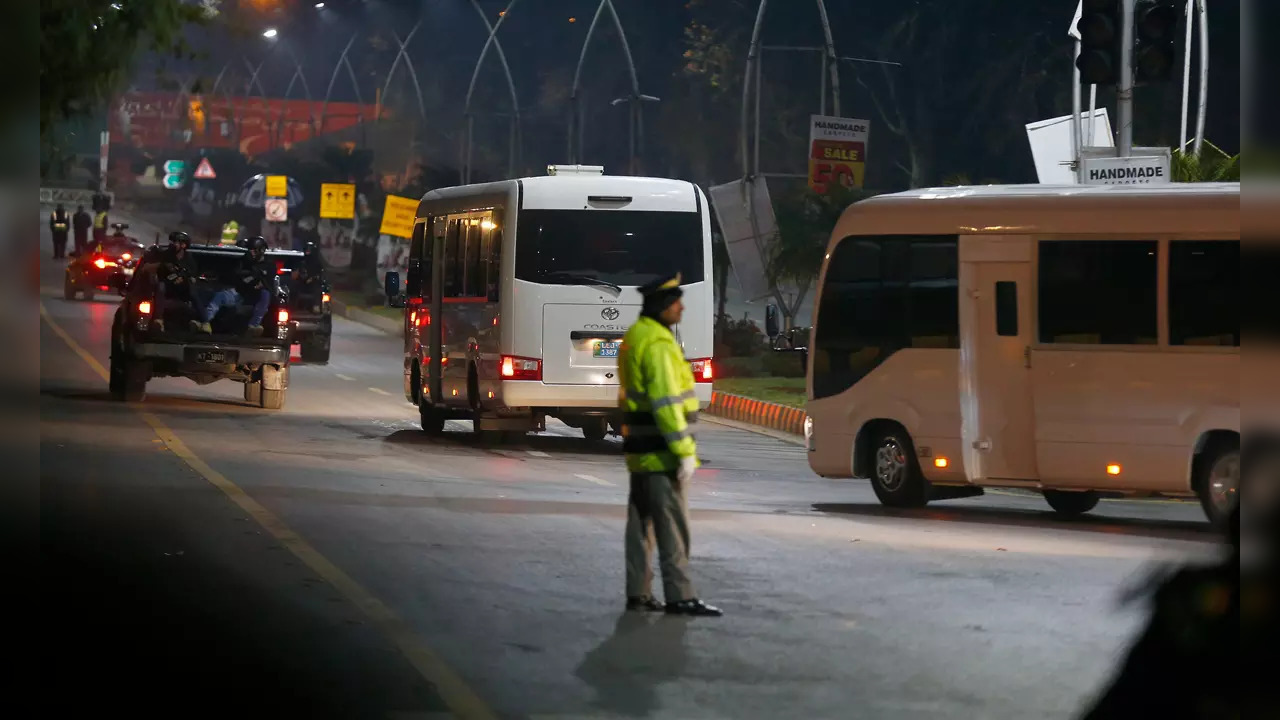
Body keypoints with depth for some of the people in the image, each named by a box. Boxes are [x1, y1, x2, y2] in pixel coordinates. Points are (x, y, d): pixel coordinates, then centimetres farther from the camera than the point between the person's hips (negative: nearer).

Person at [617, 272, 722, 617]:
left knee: (641, 522, 12)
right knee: (672, 524, -7)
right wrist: (685, 452, -22)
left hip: (639, 447, 10)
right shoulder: (658, 345, -19)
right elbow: (666, 404, -23)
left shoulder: (634, 337, 13)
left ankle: (638, 593, 15)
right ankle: (679, 596, -6)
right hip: (661, 452, -10)